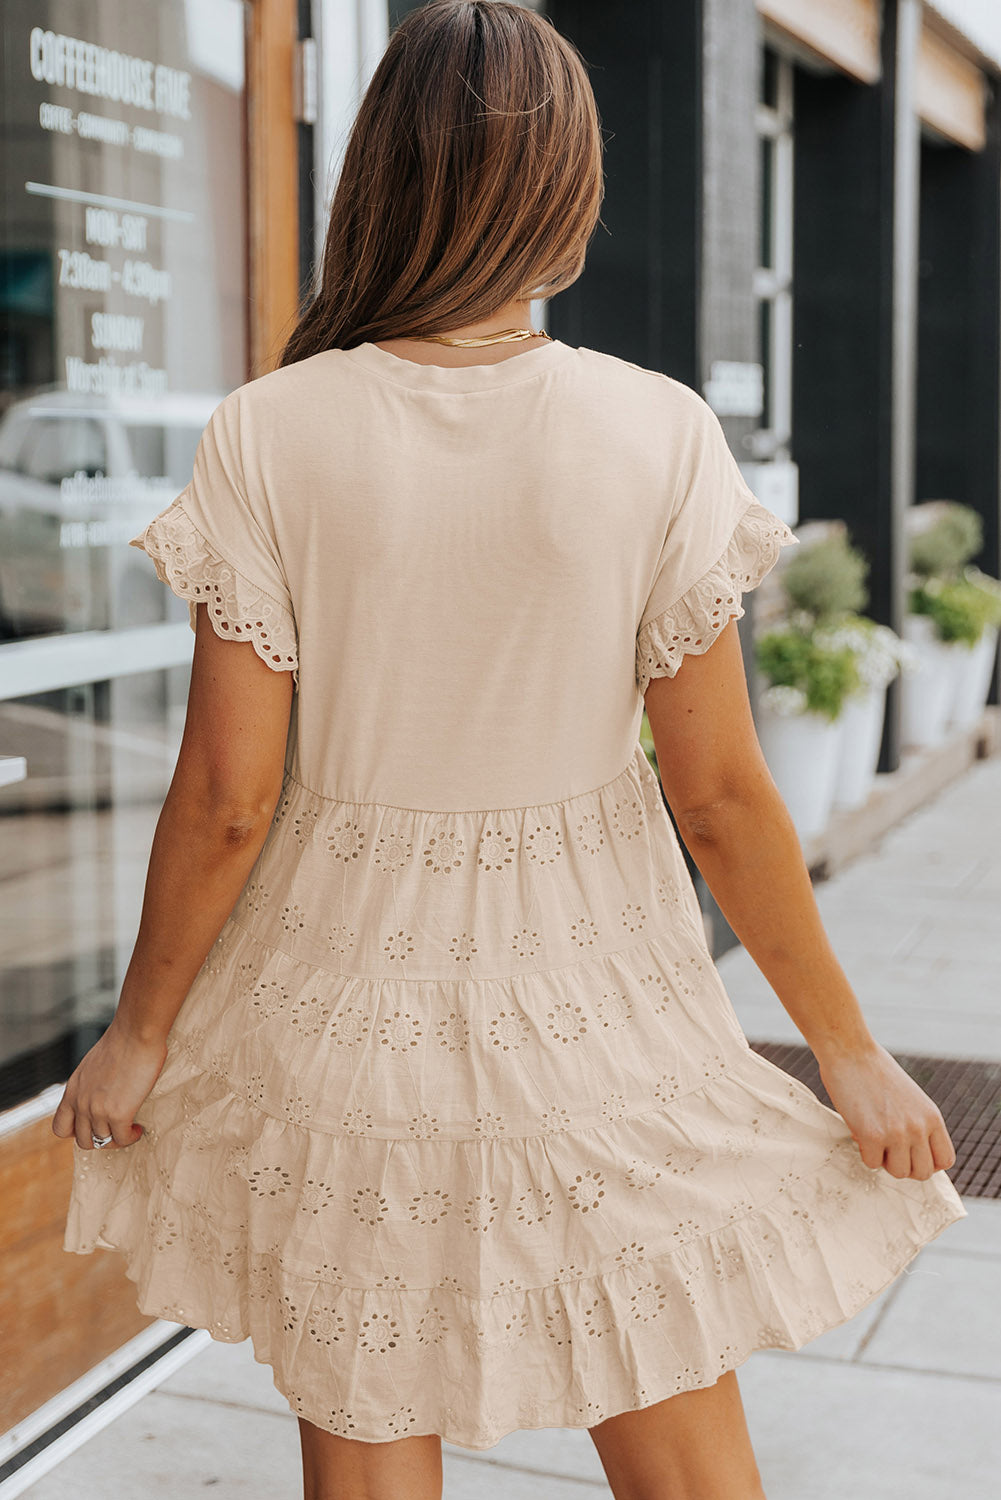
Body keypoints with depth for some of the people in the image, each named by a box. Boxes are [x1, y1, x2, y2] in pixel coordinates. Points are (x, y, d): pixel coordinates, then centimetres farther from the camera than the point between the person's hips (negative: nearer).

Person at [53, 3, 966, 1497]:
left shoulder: (269, 435, -12)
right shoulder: (657, 435, -12)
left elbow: (225, 799, -9)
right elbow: (720, 795, -9)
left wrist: (138, 1033, 6)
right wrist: (850, 1050, 4)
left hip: (341, 1007, 0)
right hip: (593, 1007, 0)